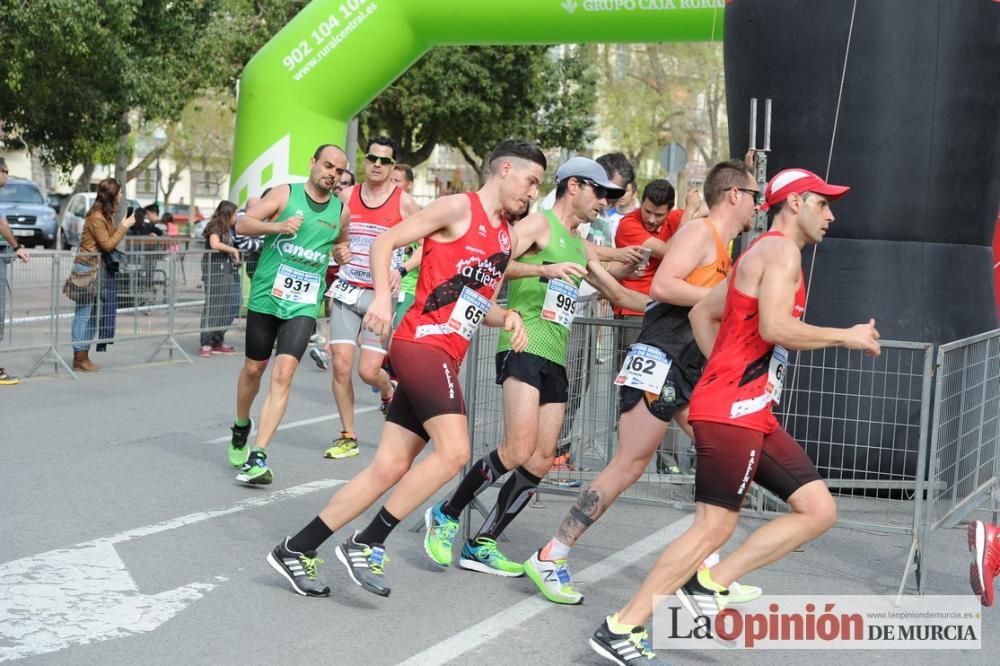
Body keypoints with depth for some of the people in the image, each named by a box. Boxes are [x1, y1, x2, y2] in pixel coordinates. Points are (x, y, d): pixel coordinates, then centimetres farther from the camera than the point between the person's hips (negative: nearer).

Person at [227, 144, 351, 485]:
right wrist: (278, 226, -24)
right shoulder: (285, 194, -1)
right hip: (266, 295, -1)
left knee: (283, 373, -15)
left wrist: (342, 252, 7)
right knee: (253, 368, 13)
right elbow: (242, 224, -8)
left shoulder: (341, 211, 9)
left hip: (303, 305, 1)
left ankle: (257, 456, -17)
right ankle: (241, 428, 43)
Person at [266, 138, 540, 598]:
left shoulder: (507, 237, 20)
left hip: (445, 358, 8)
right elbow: (385, 242, -6)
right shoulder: (458, 208, -4)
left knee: (389, 468, 4)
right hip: (422, 343, -8)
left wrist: (507, 318, 7)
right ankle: (366, 544, -11)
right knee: (454, 452, -21)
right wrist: (383, 295, -21)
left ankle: (295, 550, 11)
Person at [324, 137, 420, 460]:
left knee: (368, 371, -10)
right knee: (341, 365, -6)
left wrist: (402, 270, -12)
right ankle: (347, 437, 8)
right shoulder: (347, 196, 6)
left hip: (381, 295, -3)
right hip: (346, 291, 3)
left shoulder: (404, 202, -2)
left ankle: (389, 394, 28)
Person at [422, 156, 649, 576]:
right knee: (518, 450, -19)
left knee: (541, 460, 1)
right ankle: (446, 514, -1)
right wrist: (546, 269, -27)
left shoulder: (582, 247, 24)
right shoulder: (540, 224, -1)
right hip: (524, 347, -9)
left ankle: (482, 545, 8)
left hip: (556, 359, 9)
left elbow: (619, 294, 34)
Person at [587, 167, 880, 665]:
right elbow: (774, 328, -22)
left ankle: (707, 586, 7)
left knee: (819, 510, 7)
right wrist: (846, 337, -12)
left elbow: (702, 313, 26)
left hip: (752, 413, 10)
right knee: (714, 527, -10)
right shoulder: (780, 250, -9)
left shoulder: (761, 254, 22)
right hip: (730, 411, -10)